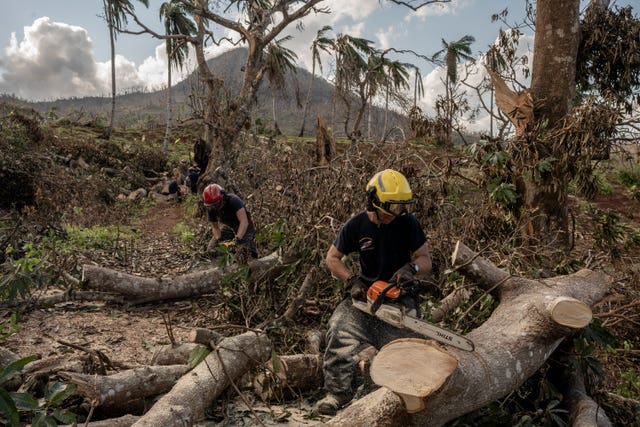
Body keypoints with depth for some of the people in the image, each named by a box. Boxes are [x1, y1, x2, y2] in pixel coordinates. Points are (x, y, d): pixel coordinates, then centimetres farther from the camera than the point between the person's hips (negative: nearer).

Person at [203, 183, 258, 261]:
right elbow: (215, 227, -4)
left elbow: (244, 222, -39)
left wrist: (237, 239, -48)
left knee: (242, 251, -23)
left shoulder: (233, 201, -33)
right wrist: (218, 240, -21)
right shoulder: (211, 209, -15)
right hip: (229, 227, 5)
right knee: (211, 249, -6)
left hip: (244, 228, -5)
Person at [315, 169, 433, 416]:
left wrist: (412, 267, -28)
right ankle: (338, 392, -10)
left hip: (400, 296, -1)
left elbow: (426, 260, -4)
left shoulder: (408, 223, -8)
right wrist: (352, 280, -12)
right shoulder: (356, 226, -5)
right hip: (365, 293, 1)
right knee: (339, 330, -20)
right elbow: (332, 258, 4)